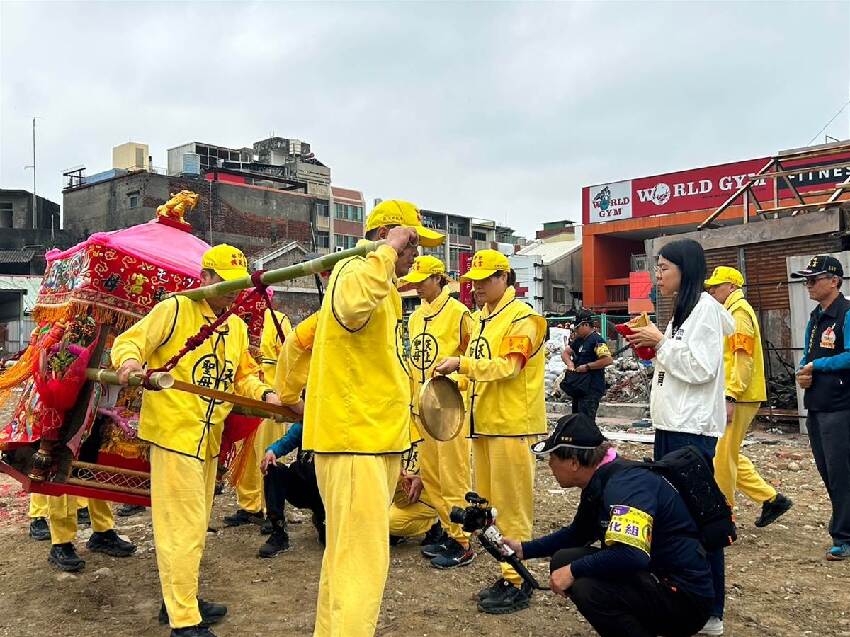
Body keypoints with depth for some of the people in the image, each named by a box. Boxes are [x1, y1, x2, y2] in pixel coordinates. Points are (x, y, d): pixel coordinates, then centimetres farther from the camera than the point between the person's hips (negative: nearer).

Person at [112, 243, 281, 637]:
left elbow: (243, 376, 19)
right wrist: (129, 359, -31)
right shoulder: (175, 310, -7)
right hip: (174, 432, -8)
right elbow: (129, 341, -9)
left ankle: (179, 601, 34)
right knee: (183, 527, -6)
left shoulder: (237, 327, 14)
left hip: (209, 438, 8)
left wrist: (265, 394, 0)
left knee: (195, 526, 18)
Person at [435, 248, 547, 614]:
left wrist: (462, 364, -24)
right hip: (485, 422, 9)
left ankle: (518, 583, 5)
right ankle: (505, 574, 23)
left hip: (511, 424, -9)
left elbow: (509, 365, -20)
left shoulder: (521, 317, -9)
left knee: (511, 505, -4)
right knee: (490, 504, 12)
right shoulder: (483, 318, 17)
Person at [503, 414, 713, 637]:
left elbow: (632, 554, -37)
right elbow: (577, 534, 23)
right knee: (563, 560, 4)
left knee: (588, 588, -30)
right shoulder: (599, 484, 6)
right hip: (651, 576, 10)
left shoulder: (627, 484, -24)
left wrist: (574, 570, -25)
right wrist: (524, 549, 19)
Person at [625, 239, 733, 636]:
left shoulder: (705, 308, -11)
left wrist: (660, 342, -12)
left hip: (692, 429, -10)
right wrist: (651, 348, 8)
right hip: (670, 425, 10)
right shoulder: (682, 310, 18)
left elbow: (700, 369, -19)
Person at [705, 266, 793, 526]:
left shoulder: (739, 312, -11)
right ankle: (771, 499, 20)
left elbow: (744, 358, -20)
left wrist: (730, 397, -23)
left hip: (738, 398, -10)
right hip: (733, 397, 10)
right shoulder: (730, 313, 19)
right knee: (728, 455, 14)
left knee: (723, 457, -3)